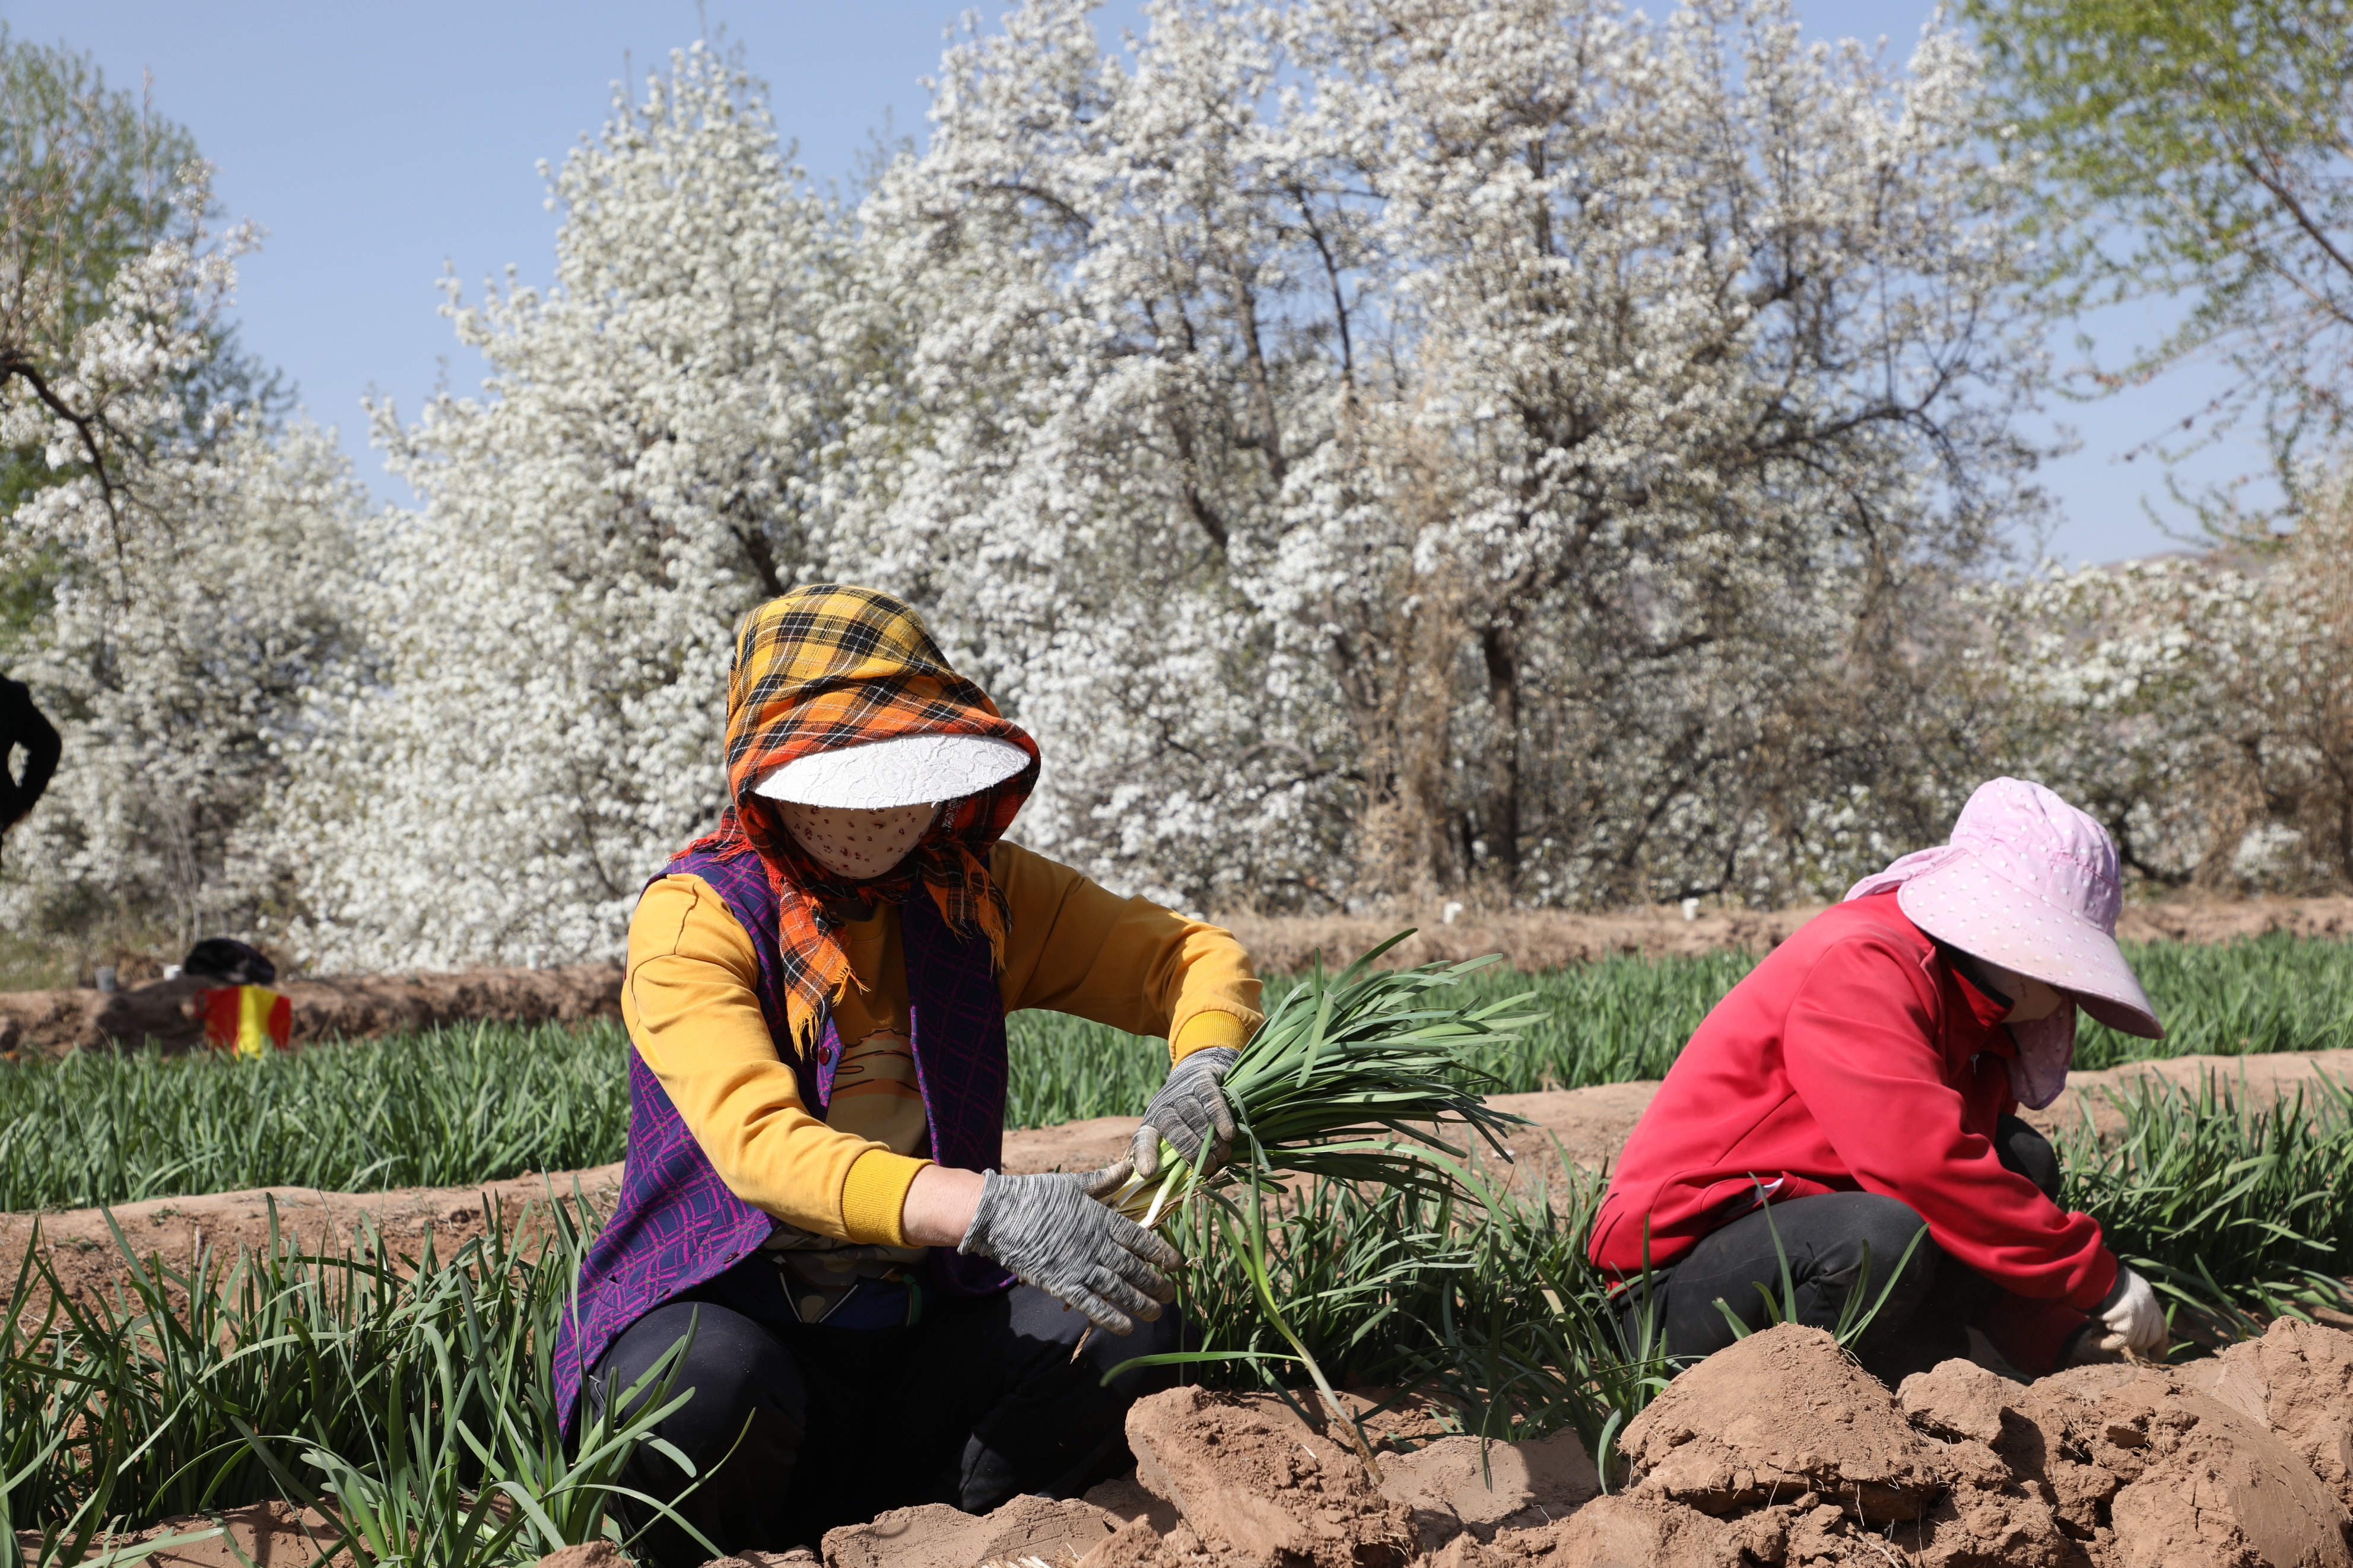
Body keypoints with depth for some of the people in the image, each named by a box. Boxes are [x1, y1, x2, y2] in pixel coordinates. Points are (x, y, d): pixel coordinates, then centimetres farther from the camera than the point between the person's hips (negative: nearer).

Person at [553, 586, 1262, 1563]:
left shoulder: (982, 894, 4)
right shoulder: (694, 920, -13)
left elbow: (1195, 956, 5)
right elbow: (760, 1145, -28)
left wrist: (1201, 1074, -20)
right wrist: (987, 1209, -44)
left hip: (918, 1348, 4)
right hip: (722, 1318, -4)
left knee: (1123, 1329, -21)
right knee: (706, 1386, -37)